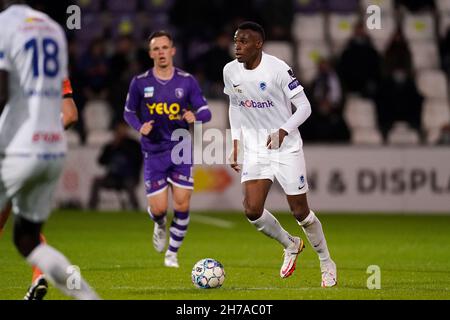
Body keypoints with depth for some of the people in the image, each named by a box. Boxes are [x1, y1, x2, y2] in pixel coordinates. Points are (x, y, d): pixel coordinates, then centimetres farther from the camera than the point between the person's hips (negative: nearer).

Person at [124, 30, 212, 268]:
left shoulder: (187, 81, -1)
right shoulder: (140, 82, -2)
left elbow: (205, 111, 2)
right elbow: (129, 112, 10)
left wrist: (195, 117, -22)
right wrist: (140, 127, -11)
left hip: (181, 151, 1)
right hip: (153, 153, -1)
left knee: (182, 206, -6)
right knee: (158, 208, -6)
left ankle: (172, 252, 14)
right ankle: (160, 226, 32)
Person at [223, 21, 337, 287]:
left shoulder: (278, 69, -18)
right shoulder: (231, 71, -1)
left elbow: (304, 107, -14)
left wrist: (283, 131, -30)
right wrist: (236, 144, 11)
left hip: (287, 148, -4)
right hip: (255, 150, 4)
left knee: (300, 211, 1)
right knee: (252, 210, -11)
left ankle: (327, 264, 23)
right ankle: (291, 245, 18)